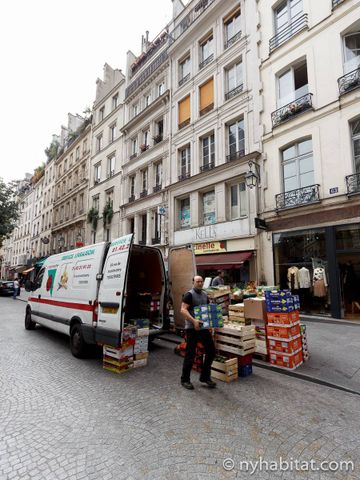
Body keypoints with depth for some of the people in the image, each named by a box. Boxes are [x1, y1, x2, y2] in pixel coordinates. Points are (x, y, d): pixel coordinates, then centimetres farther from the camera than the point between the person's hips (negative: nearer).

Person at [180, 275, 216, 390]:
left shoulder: (205, 295, 12)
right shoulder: (189, 294, -10)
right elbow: (183, 310, -20)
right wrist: (193, 321, -31)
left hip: (203, 327, 7)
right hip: (192, 328, -7)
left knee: (211, 351, 9)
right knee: (190, 354, 1)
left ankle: (205, 377, 26)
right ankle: (185, 380, 19)